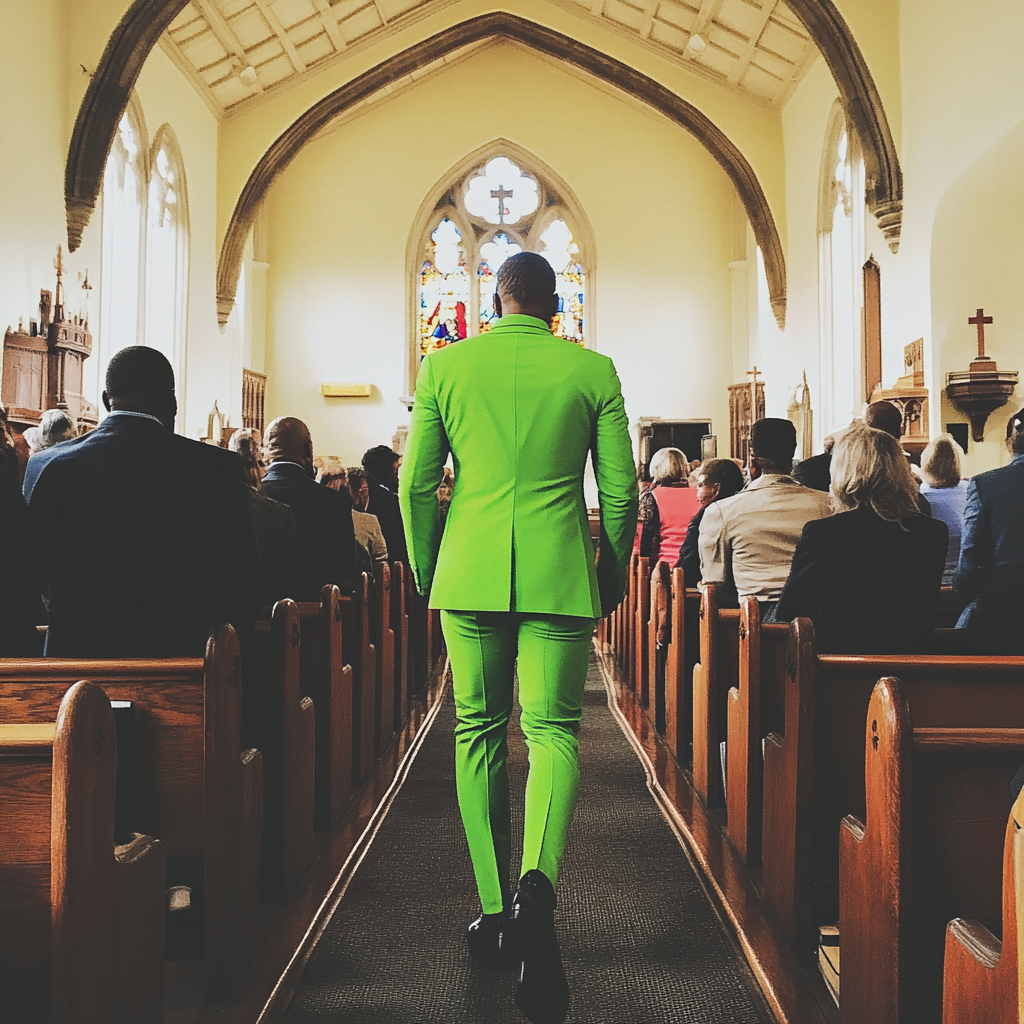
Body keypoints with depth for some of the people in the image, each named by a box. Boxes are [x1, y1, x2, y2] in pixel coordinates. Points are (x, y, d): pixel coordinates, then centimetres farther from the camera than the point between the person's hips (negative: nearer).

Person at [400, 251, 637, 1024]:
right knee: (553, 731, 2)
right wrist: (612, 578, 16)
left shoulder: (444, 366, 5)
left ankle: (496, 914, 18)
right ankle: (538, 882, -24)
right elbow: (621, 488, 3)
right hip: (559, 574, -1)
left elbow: (416, 483, 5)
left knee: (479, 733, 12)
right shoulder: (592, 370, 3)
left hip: (470, 573, 1)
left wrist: (426, 573, 17)